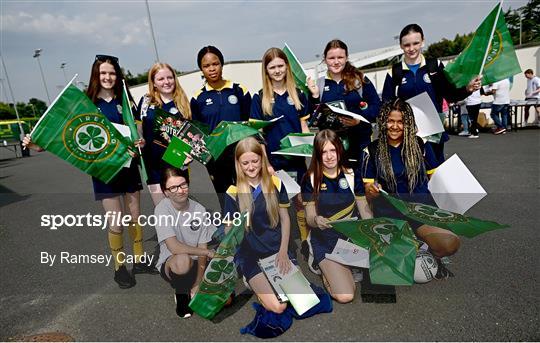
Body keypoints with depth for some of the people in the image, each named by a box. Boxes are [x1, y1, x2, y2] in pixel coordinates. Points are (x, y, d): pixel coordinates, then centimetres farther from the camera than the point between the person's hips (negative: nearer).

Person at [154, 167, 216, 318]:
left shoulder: (200, 209, -8)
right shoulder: (162, 209, -18)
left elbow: (202, 249, -8)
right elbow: (174, 248, -26)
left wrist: (197, 285, -14)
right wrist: (208, 252, -20)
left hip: (195, 264, 4)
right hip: (170, 265, -3)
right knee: (183, 260, -40)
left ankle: (192, 290, 17)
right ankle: (181, 293, -6)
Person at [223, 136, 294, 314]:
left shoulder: (275, 184, -1)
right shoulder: (234, 192, -7)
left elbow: (285, 218, 4)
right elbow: (229, 228, -1)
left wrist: (283, 251, -5)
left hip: (277, 248, 3)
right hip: (250, 253, -3)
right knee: (278, 306, -16)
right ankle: (252, 281, 13)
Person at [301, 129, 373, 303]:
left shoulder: (352, 176, 2)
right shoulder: (310, 180, -6)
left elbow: (365, 211, 6)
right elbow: (309, 218, -5)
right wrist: (316, 220, -29)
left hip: (352, 235, 4)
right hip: (325, 240, -4)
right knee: (345, 296, -18)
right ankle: (323, 264, 11)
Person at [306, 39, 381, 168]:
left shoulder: (360, 80, 4)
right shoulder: (319, 84, 8)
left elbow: (376, 106, 0)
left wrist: (359, 119, -15)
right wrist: (315, 95, -6)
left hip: (359, 142, -1)